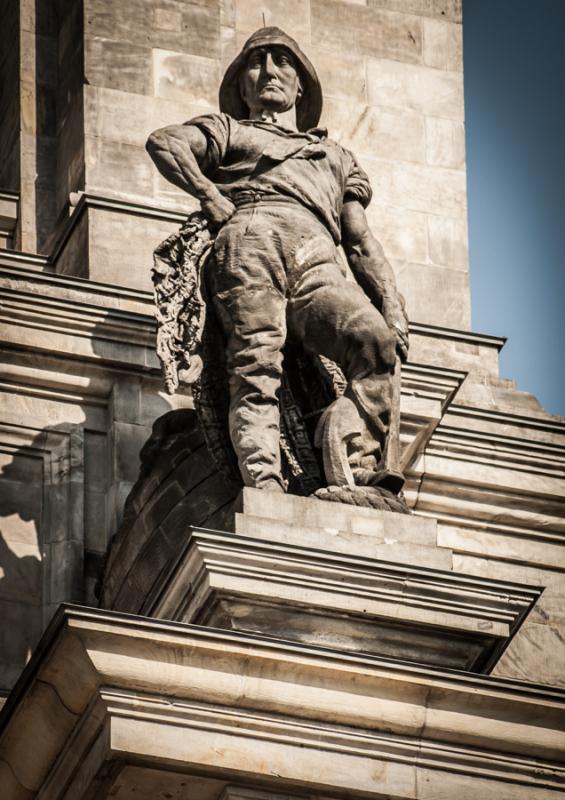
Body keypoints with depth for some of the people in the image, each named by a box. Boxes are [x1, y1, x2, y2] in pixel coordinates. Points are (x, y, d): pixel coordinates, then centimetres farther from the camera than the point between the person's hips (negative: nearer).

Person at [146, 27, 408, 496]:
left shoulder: (337, 158, 42)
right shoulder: (229, 131, 34)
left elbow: (363, 242, 30)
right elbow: (165, 143, 12)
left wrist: (394, 309, 14)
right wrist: (210, 196, -1)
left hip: (318, 264, 2)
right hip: (250, 243, -2)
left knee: (374, 338, -30)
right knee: (257, 361, -28)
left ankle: (364, 466, -38)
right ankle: (263, 484, -43)